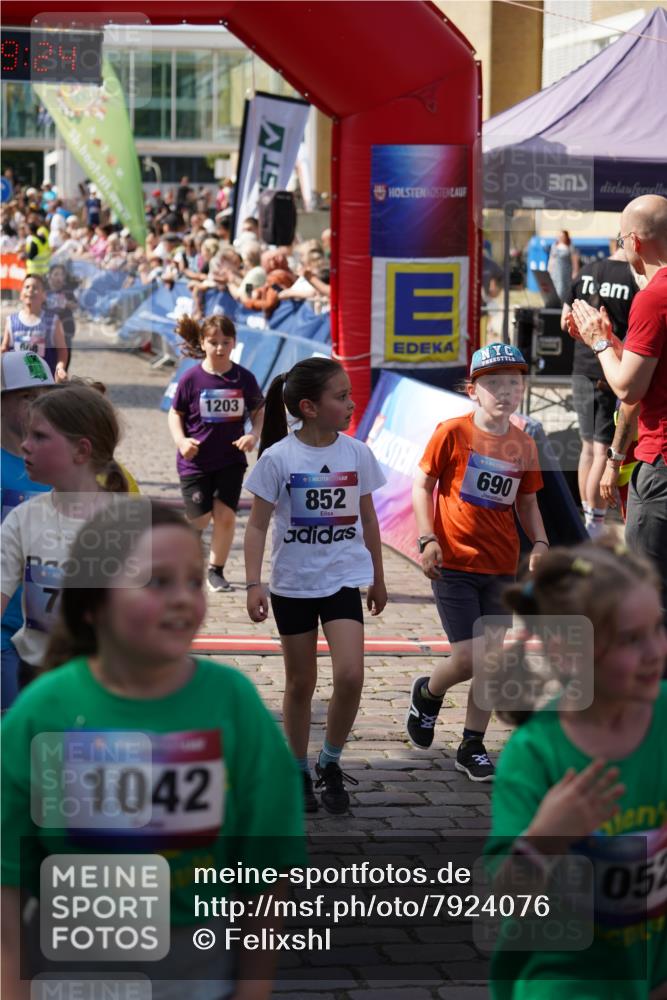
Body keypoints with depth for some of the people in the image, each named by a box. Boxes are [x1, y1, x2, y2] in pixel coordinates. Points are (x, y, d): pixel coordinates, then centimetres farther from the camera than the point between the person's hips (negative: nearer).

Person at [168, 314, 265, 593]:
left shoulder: (244, 378, -4)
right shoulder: (191, 379, -9)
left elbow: (259, 413, 8)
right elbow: (175, 414, 1)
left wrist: (254, 435, -10)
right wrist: (181, 440, -16)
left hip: (230, 459, 1)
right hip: (195, 461, -1)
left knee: (225, 515, -8)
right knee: (200, 520, -3)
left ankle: (216, 571, 13)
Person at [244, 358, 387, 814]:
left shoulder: (357, 453, -1)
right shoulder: (278, 458, -11)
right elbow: (258, 525, -7)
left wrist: (378, 577, 17)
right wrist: (254, 583, -15)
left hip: (344, 580, 2)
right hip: (293, 584, -2)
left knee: (350, 675, -14)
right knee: (300, 683, 9)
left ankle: (331, 763, 8)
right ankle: (299, 773, 25)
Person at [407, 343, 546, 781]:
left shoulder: (524, 445, 5)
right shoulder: (453, 432, -8)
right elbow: (422, 484, -2)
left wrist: (540, 543, -1)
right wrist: (428, 539, -11)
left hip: (501, 568, 4)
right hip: (453, 562, -4)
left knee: (491, 657, 6)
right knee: (470, 657, -10)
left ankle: (473, 746, 20)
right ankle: (427, 695, 23)